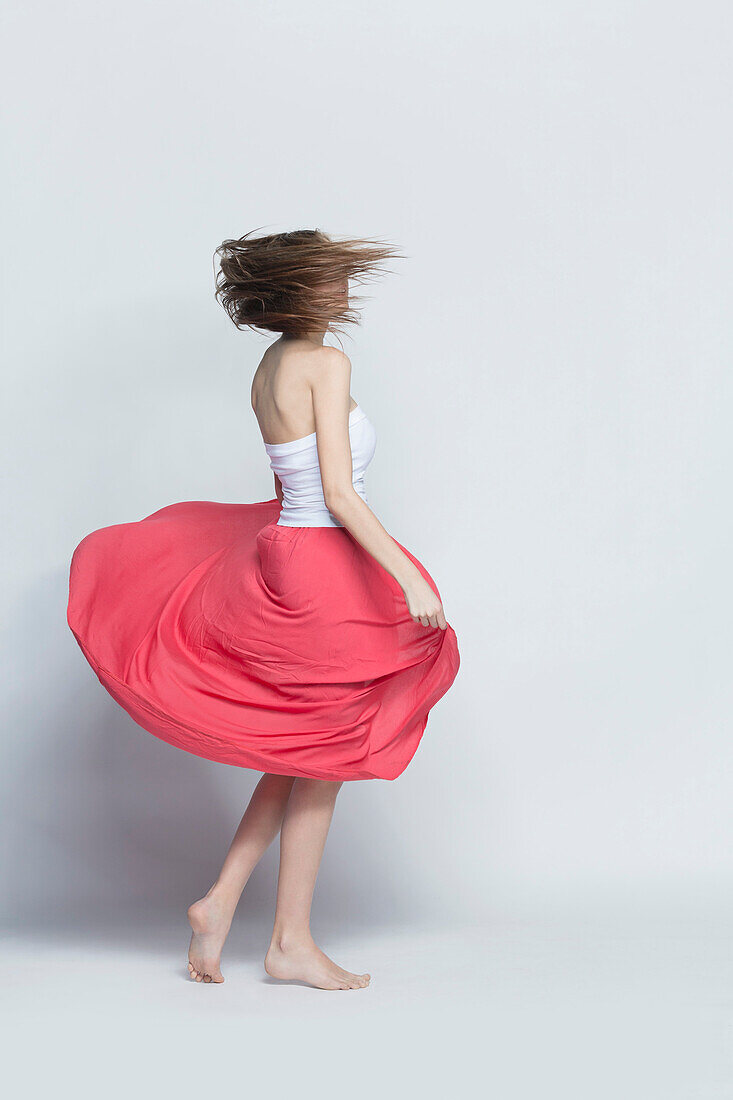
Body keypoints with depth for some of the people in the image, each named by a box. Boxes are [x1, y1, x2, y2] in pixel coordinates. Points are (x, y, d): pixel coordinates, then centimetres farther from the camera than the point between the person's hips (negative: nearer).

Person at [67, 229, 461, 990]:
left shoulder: (270, 368, 11)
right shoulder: (326, 363, -16)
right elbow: (338, 493, -21)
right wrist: (409, 578, -21)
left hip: (282, 553, 9)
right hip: (324, 567, -8)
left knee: (306, 753, 19)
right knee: (321, 757, 4)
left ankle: (219, 904, 18)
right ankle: (293, 942, 15)